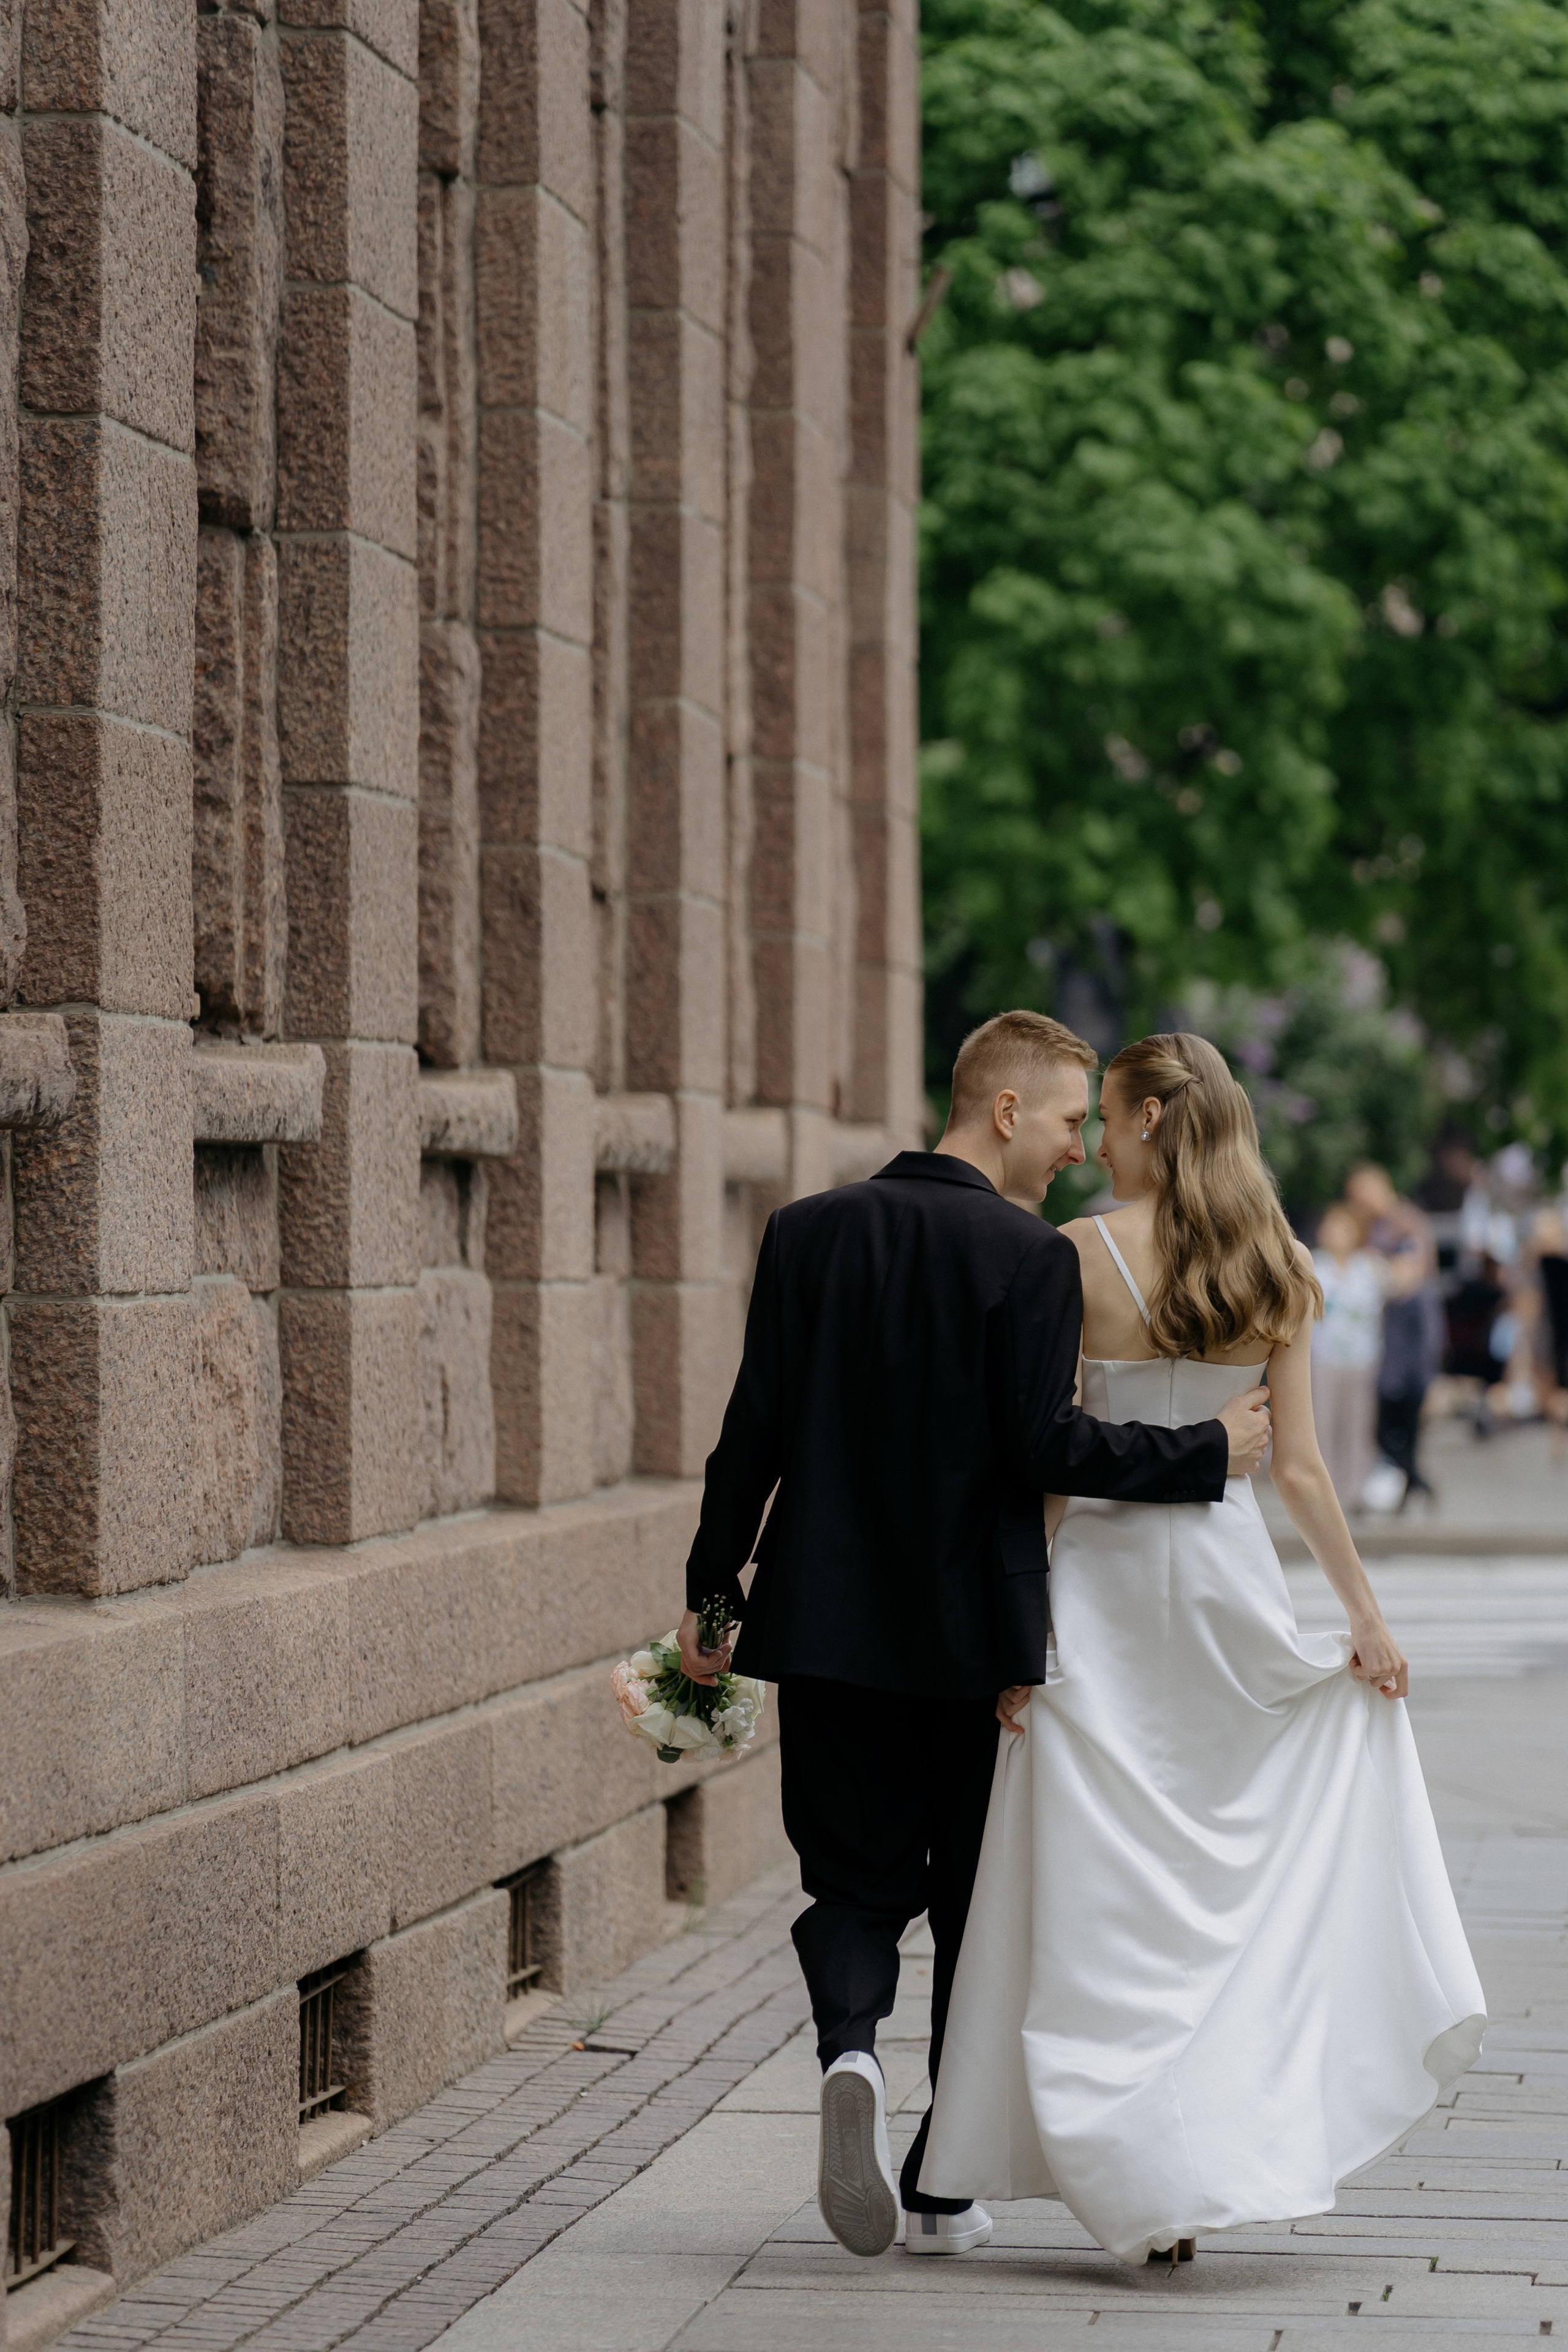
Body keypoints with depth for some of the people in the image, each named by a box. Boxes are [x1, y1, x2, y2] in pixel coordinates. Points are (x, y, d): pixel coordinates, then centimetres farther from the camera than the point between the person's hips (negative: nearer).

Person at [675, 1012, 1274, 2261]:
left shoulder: (806, 1233, 2)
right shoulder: (1029, 1256, -11)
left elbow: (754, 1429, 1)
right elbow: (1046, 1444, -17)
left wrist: (711, 1592, 9)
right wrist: (1206, 1453, -7)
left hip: (827, 1627, 3)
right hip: (977, 1634, -3)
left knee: (855, 1881, 11)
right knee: (976, 1904, 11)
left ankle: (849, 2047, -20)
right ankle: (944, 2192, 15)